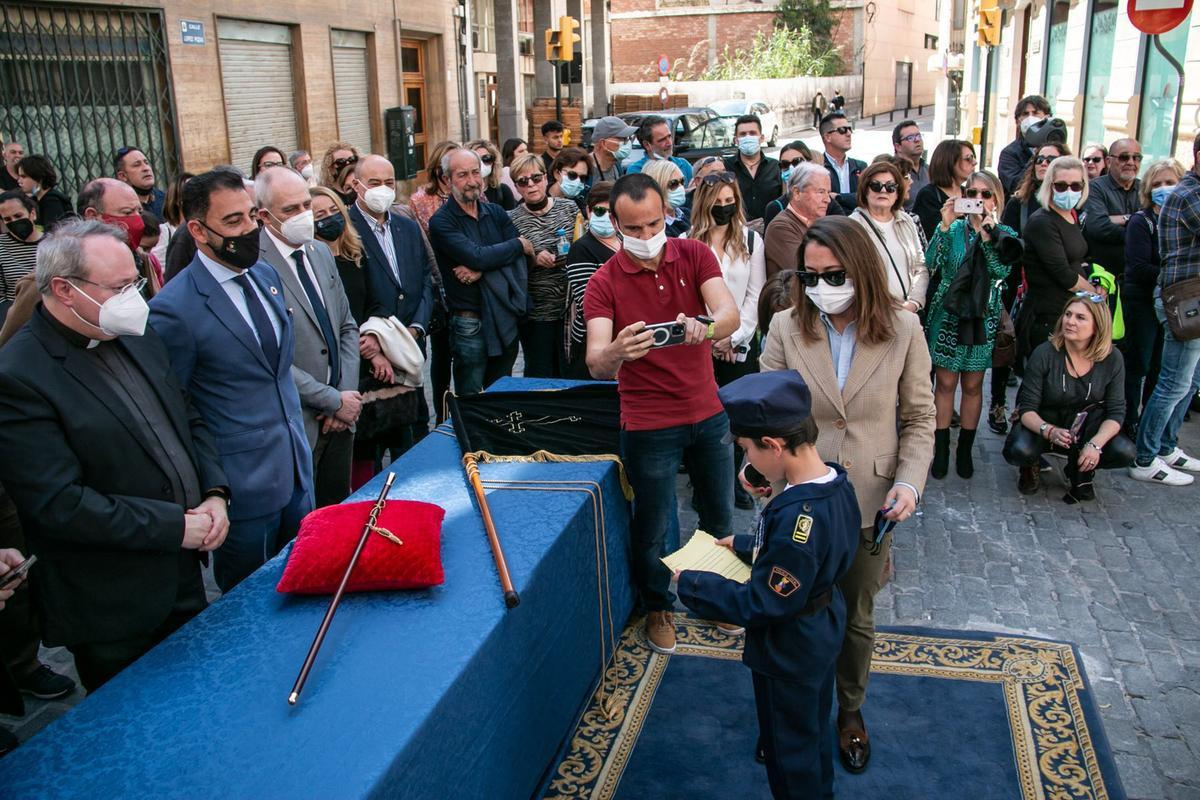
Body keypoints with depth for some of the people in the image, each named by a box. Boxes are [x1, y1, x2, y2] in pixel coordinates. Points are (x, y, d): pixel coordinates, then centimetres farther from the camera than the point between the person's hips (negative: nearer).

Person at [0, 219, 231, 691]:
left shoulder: (136, 339, 5)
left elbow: (191, 422, 13)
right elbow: (58, 505, -24)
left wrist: (215, 494, -4)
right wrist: (175, 526, -20)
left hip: (185, 577, 7)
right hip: (113, 613, -7)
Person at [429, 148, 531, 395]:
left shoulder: (496, 213, 10)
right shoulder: (442, 222, -7)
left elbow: (518, 259, -2)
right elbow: (477, 256, -20)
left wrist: (481, 270, -19)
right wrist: (519, 244, -7)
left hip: (505, 320, 5)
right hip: (470, 325, -5)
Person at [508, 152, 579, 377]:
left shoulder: (569, 207, 4)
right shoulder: (511, 220, -1)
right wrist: (533, 260, -14)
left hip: (570, 307, 2)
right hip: (536, 314, -2)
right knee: (541, 375, 6)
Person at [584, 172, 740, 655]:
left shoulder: (695, 255, -5)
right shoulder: (604, 283, -11)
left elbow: (729, 314, -21)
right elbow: (596, 365, -23)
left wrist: (704, 327, -44)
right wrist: (615, 353, -47)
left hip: (709, 413, 3)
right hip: (649, 425, -3)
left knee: (720, 516, 19)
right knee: (653, 525, 10)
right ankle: (657, 606, 36)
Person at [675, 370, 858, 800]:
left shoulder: (796, 517, -38)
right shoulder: (837, 484, -10)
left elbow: (761, 605, -29)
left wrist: (690, 584, -19)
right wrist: (745, 544, 10)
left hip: (789, 652, -9)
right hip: (825, 630, 9)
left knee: (789, 746, 16)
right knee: (814, 727, 30)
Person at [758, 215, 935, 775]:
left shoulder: (903, 330, -8)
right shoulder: (786, 328, -8)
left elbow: (919, 418, -1)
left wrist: (910, 480, -14)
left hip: (870, 504, 0)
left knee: (857, 617, 20)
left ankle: (850, 709, 46)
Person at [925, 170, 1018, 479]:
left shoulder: (1004, 234, 2)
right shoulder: (954, 229, -1)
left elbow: (1002, 271, -15)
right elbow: (930, 264, -16)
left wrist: (986, 235, -22)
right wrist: (944, 226, -24)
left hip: (982, 318, 1)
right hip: (948, 315, -1)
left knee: (973, 385, 10)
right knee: (945, 383, 2)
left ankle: (965, 450, 22)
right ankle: (941, 450, 12)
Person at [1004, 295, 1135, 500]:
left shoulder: (1112, 359, -11)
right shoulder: (1045, 354, -18)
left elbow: (1116, 412, -9)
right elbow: (1027, 409, -18)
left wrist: (1095, 444, -29)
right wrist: (1049, 431, -39)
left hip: (1084, 432, 2)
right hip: (1042, 426, -2)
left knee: (1125, 452, -25)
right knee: (1020, 450, -34)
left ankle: (1081, 473, 9)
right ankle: (1030, 468, 6)